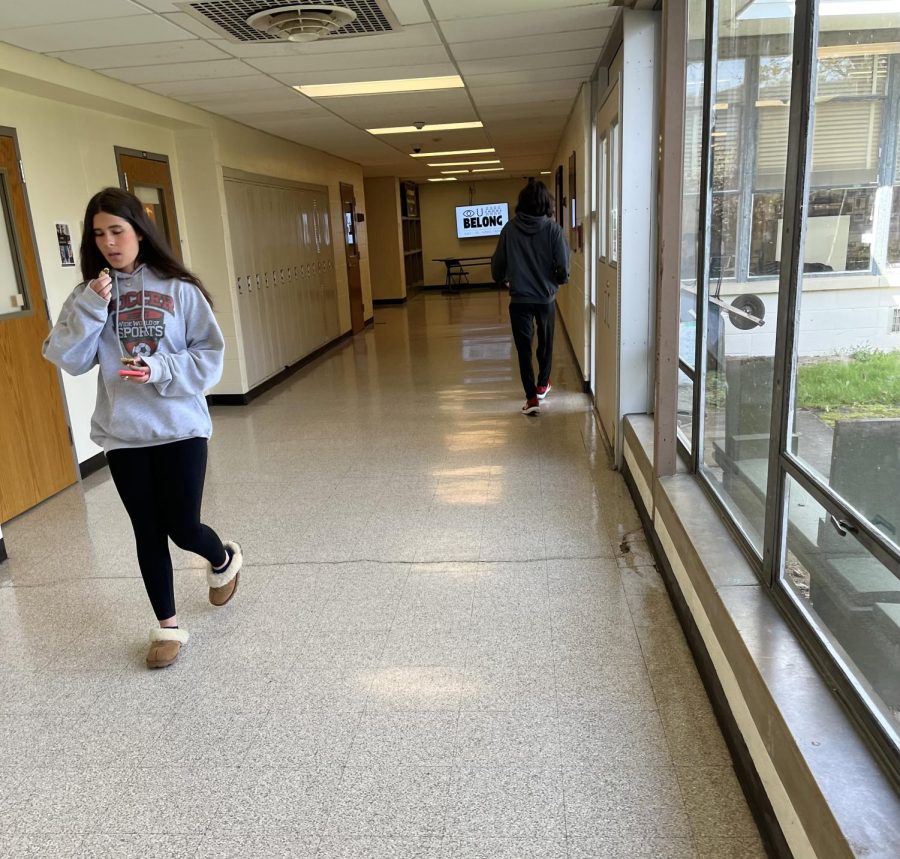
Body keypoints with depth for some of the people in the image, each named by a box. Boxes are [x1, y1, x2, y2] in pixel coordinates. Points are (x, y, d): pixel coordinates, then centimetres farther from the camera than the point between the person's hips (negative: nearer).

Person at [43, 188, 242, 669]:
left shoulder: (179, 289, -5)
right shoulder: (89, 295, 4)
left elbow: (209, 357, -5)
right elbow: (68, 361, -5)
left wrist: (161, 370, -20)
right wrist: (91, 308, -15)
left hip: (180, 428, -3)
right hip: (122, 435, 3)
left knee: (182, 528, 1)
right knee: (148, 533, 10)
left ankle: (224, 560, 36)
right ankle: (168, 626, 26)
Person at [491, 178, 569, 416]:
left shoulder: (510, 229, -6)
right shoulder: (553, 229, -9)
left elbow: (497, 266, -2)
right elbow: (563, 269, -12)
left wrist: (505, 279, 20)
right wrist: (558, 280, 10)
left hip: (519, 299, 0)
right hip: (546, 298, 1)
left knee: (524, 348, 6)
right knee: (545, 343, 21)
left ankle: (532, 398, 1)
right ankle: (542, 385, 37)